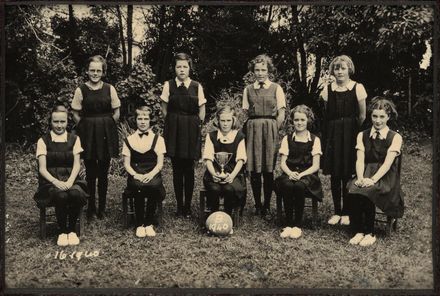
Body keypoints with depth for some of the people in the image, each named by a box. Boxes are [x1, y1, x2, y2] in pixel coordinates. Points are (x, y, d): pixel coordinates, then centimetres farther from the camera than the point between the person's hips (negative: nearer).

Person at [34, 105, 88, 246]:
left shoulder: (74, 139, 10)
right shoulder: (43, 141, 4)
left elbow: (76, 164, 2)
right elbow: (42, 169, -3)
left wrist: (70, 181, -17)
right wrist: (56, 182, -21)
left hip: (70, 180, 2)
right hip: (50, 182, -1)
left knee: (77, 193, -33)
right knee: (61, 196, -34)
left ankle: (72, 230, -11)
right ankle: (62, 232, -11)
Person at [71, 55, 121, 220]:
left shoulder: (109, 89, 2)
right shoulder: (81, 90, 0)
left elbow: (116, 113, 6)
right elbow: (76, 115, 4)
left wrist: (106, 126, 3)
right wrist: (88, 127, 0)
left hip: (106, 133, 1)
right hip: (87, 133, -1)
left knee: (103, 172, 7)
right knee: (90, 172, 4)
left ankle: (102, 208, 19)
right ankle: (91, 208, 18)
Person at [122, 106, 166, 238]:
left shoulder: (158, 139, 11)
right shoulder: (129, 140, 14)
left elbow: (160, 163, 3)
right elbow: (126, 164, 8)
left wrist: (151, 174, -16)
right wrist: (135, 175, -12)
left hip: (152, 175, 0)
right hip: (135, 176, 0)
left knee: (154, 186, -34)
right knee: (138, 187, -33)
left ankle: (149, 224, -16)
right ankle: (139, 224, -16)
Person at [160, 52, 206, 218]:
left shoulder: (197, 86, 3)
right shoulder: (168, 85, 2)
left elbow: (202, 112, 7)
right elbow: (164, 109, 7)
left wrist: (195, 124, 4)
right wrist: (173, 122, 3)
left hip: (191, 130, 0)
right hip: (173, 129, 0)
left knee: (189, 169, 1)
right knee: (177, 169, 3)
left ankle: (188, 207, 12)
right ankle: (179, 206, 13)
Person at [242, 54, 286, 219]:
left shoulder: (276, 88, 6)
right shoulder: (248, 89, 12)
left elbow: (281, 115, 3)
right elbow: (246, 113, 13)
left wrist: (272, 130, -4)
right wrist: (254, 129, 3)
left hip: (270, 129, -2)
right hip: (252, 129, 2)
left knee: (268, 170, -1)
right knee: (254, 170, 2)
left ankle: (267, 206, 8)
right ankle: (257, 206, 13)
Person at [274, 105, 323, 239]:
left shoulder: (315, 140, 6)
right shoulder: (287, 139, 12)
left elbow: (315, 166, -1)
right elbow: (283, 163, 5)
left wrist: (301, 175, -17)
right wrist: (290, 173, -17)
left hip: (307, 175, -1)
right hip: (290, 174, 1)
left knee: (299, 185, -35)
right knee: (287, 184, -33)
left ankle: (298, 225, -20)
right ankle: (288, 224, -22)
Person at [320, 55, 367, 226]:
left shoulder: (358, 88, -2)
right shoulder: (327, 89, 6)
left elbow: (362, 116, 2)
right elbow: (326, 114, 10)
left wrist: (352, 131, 9)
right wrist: (335, 129, 6)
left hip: (350, 134, -2)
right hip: (332, 133, 3)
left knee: (348, 174, 1)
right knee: (334, 175, 6)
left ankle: (346, 212, 14)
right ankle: (337, 212, 18)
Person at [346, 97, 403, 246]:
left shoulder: (395, 137, 1)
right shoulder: (362, 136, 12)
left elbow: (387, 163, -11)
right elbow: (360, 160, 1)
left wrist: (373, 179, -24)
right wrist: (360, 178, -18)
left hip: (385, 178, -3)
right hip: (366, 175, 3)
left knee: (367, 191, -33)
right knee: (352, 189, -29)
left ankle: (369, 233, -17)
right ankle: (358, 231, -17)